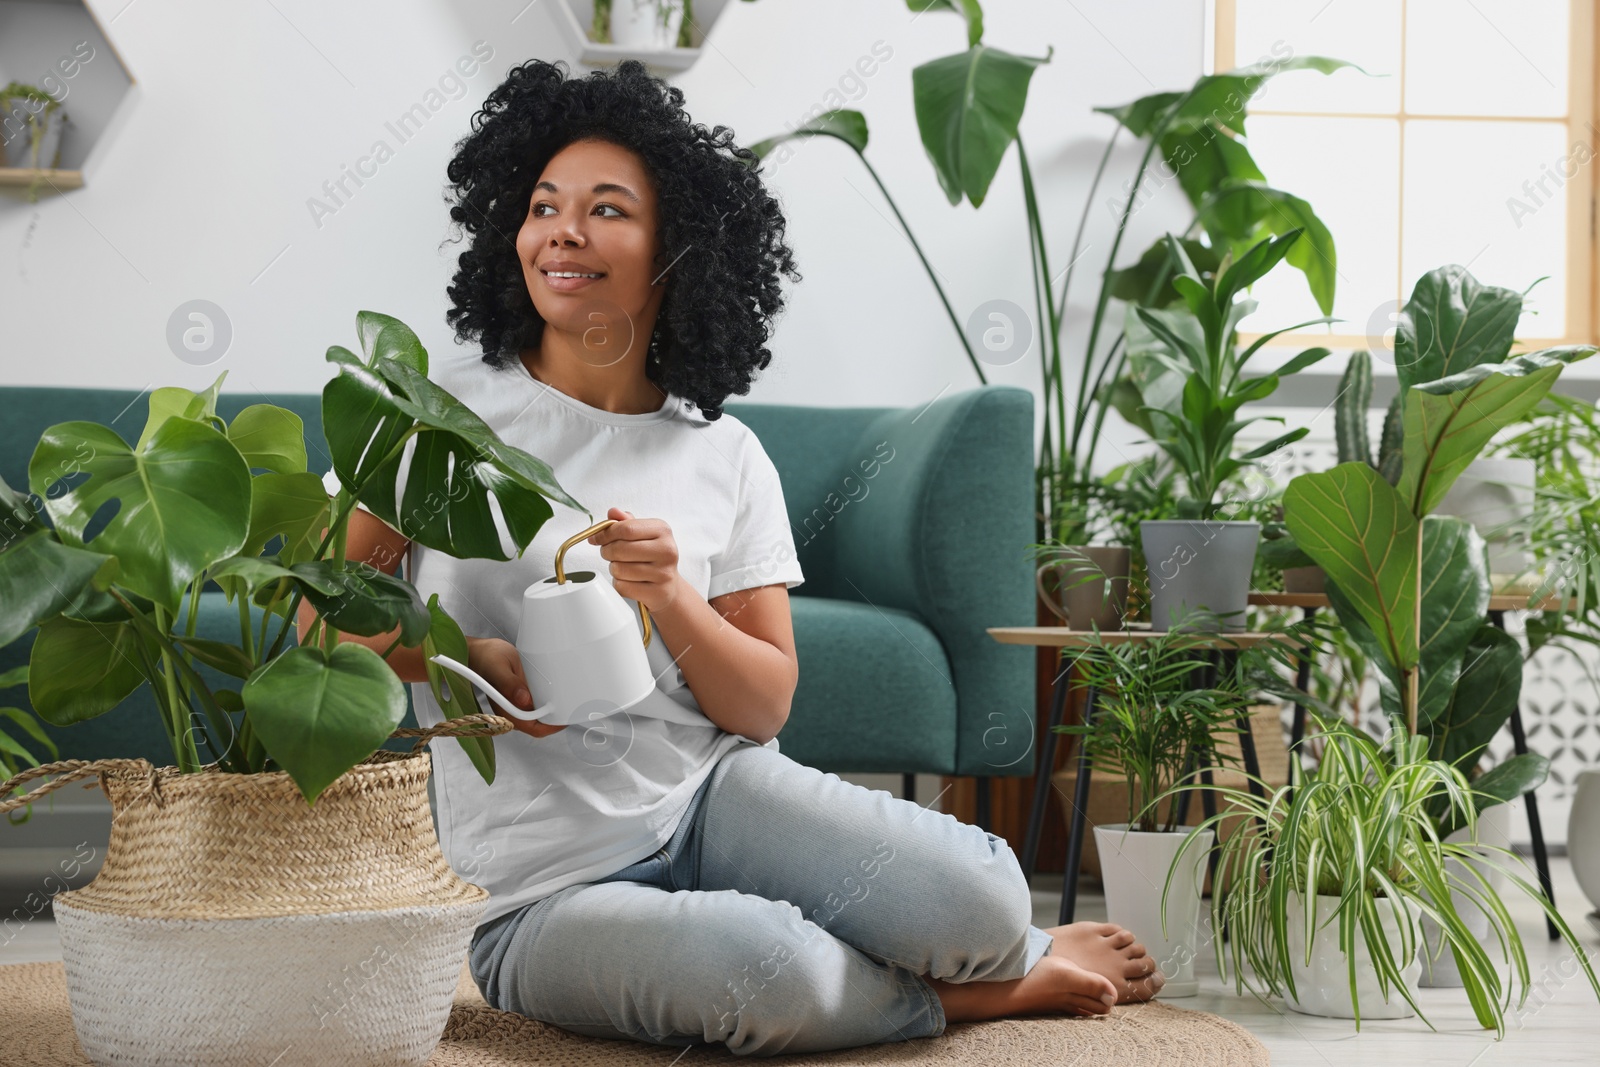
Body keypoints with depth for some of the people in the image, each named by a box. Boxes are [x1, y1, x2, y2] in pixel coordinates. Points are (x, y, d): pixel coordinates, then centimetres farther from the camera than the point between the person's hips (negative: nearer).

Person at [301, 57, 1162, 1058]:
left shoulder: (726, 458, 5)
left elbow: (766, 706, 2)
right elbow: (322, 617, 0)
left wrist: (670, 599, -18)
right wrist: (464, 658, -19)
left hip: (711, 791, 3)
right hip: (542, 889, -2)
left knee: (979, 901, -22)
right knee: (766, 977, -34)